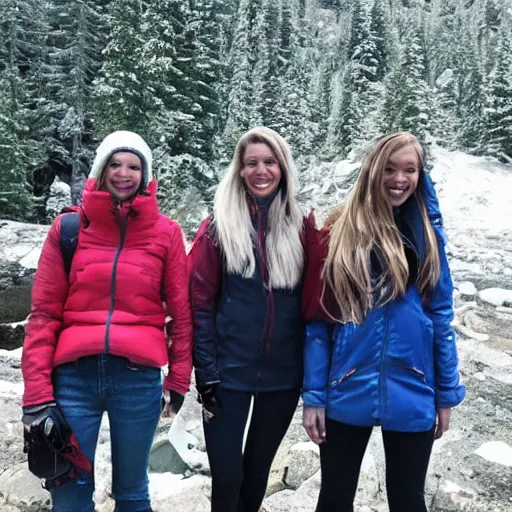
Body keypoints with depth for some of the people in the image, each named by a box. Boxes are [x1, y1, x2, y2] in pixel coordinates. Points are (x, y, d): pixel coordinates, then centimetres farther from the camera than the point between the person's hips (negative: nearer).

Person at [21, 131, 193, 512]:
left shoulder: (166, 232, 4)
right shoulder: (69, 227, 4)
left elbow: (181, 311, 7)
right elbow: (44, 311, 2)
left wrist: (179, 379, 5)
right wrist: (37, 390, -2)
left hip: (139, 377, 0)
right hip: (74, 375, 1)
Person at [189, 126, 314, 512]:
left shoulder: (301, 226, 0)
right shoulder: (220, 225, -6)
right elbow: (200, 301, -6)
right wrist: (206, 371, -10)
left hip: (284, 373, 2)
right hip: (229, 371, -2)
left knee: (258, 470, 18)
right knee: (227, 475, 3)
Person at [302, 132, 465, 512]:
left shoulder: (428, 235, 1)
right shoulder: (340, 234, -5)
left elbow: (441, 315, 4)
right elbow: (317, 320, -5)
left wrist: (447, 393, 4)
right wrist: (313, 394, -7)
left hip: (412, 396, 2)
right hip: (348, 394, -1)